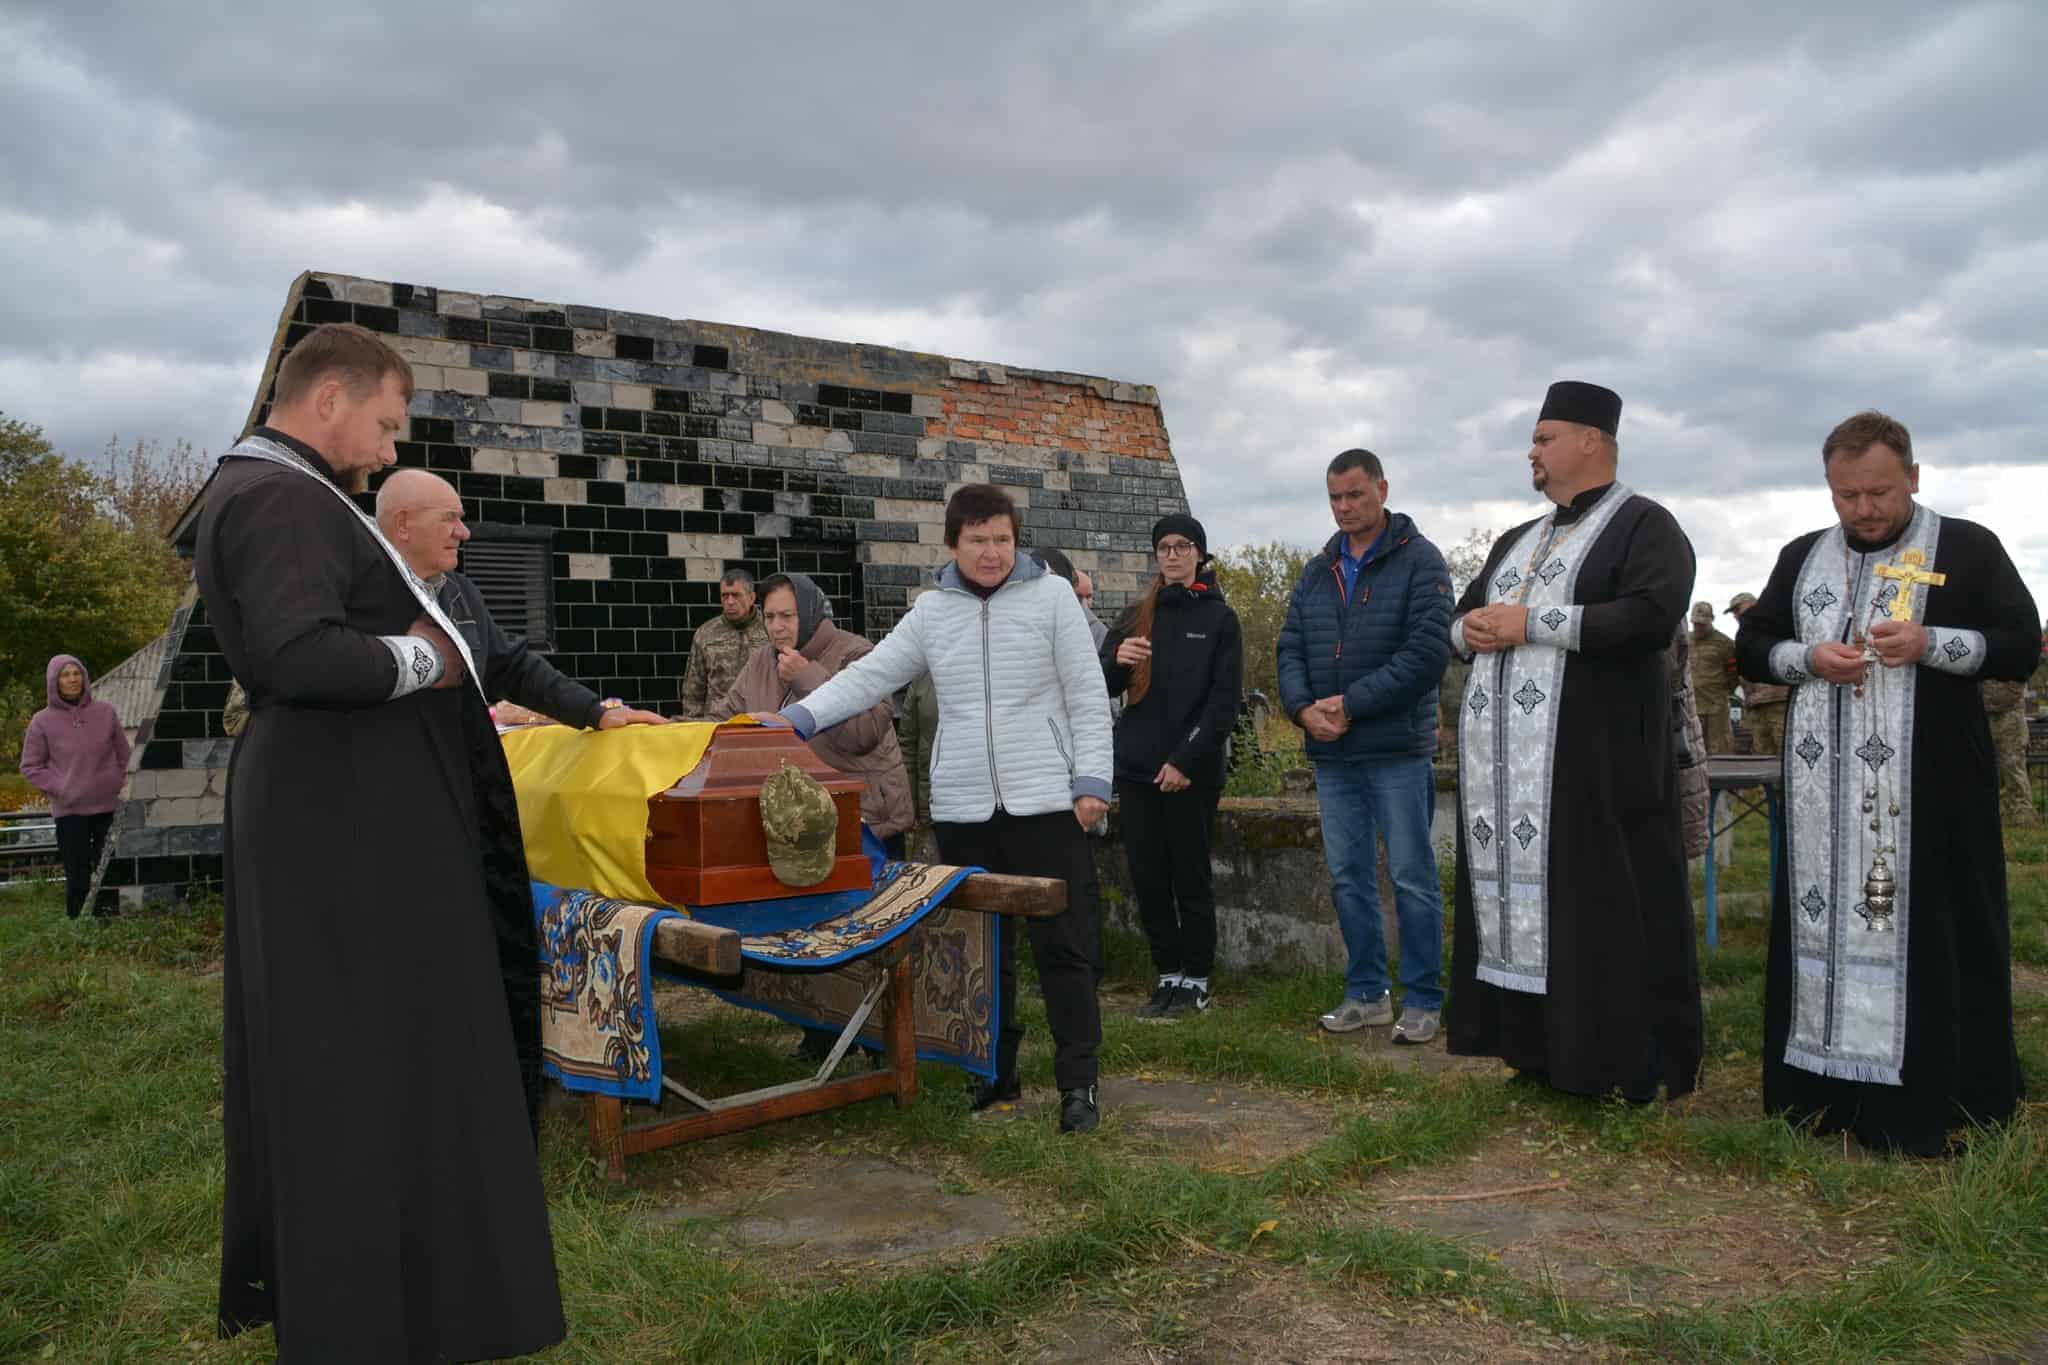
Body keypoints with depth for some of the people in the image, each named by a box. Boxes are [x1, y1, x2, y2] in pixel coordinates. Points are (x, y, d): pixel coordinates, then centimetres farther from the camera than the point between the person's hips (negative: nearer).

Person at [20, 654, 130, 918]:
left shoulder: (106, 713, 2)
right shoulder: (42, 721, -2)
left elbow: (124, 756, 11)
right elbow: (30, 766, 3)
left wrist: (120, 786, 5)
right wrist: (59, 789, -7)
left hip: (110, 807, 1)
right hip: (70, 811, -1)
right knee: (78, 879, 0)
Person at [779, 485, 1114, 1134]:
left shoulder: (1051, 595, 0)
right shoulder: (932, 611, 8)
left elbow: (1088, 697, -1)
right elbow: (869, 675, 7)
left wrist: (1091, 781, -7)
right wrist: (797, 718, -6)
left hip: (1045, 804, -3)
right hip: (962, 808, 3)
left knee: (1063, 946, -1)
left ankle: (1078, 1082, 8)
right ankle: (996, 1071, 26)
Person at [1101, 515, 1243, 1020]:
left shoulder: (1219, 619, 1)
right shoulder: (1137, 616, 12)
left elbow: (1224, 703, -5)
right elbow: (1102, 688, 6)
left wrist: (1184, 760, -13)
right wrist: (1117, 660, -16)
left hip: (1192, 772, -4)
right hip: (1137, 768, 4)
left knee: (1190, 877, 3)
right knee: (1147, 877, 6)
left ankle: (1195, 980, 14)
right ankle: (1168, 975, 18)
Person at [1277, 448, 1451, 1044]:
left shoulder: (1419, 560, -4)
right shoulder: (1317, 571, 13)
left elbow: (1427, 650, -14)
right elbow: (1290, 648, 10)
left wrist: (1351, 704, -16)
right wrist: (1303, 707, -9)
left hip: (1398, 750, -6)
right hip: (1332, 752, 6)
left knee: (1412, 878, 1)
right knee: (1348, 878, 11)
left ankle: (1423, 1000, 13)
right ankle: (1366, 993, 23)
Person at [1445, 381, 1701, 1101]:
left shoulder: (1643, 525, -1)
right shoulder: (1517, 541, 22)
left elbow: (1652, 615, -17)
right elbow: (1462, 615, 25)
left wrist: (1531, 623, -16)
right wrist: (1473, 629, 0)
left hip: (1592, 758, -7)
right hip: (1502, 762, 7)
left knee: (1598, 904, -4)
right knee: (1515, 896, 7)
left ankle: (1625, 1064, 6)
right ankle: (1535, 1048, 16)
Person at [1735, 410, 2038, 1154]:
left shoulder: (1968, 548, 2)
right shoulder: (1801, 557, 13)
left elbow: (2021, 647, -2)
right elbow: (1751, 647, 13)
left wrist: (1929, 643, -17)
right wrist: (1810, 657, -7)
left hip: (1930, 788, -3)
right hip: (1826, 790, 4)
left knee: (1931, 933, -1)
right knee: (1824, 922, 6)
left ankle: (1937, 1097, 10)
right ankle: (1823, 1090, 15)